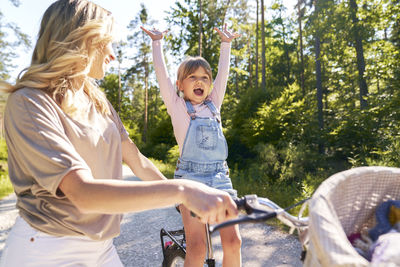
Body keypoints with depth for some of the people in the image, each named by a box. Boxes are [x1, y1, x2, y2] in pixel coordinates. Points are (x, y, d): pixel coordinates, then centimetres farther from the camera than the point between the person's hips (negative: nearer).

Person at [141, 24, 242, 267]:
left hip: (220, 178, 4)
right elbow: (161, 71, 4)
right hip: (190, 178, -3)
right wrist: (157, 42, 13)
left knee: (233, 241, 1)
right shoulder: (177, 106, 5)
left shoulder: (213, 105, 14)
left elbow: (223, 72, 19)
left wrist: (226, 43, 26)